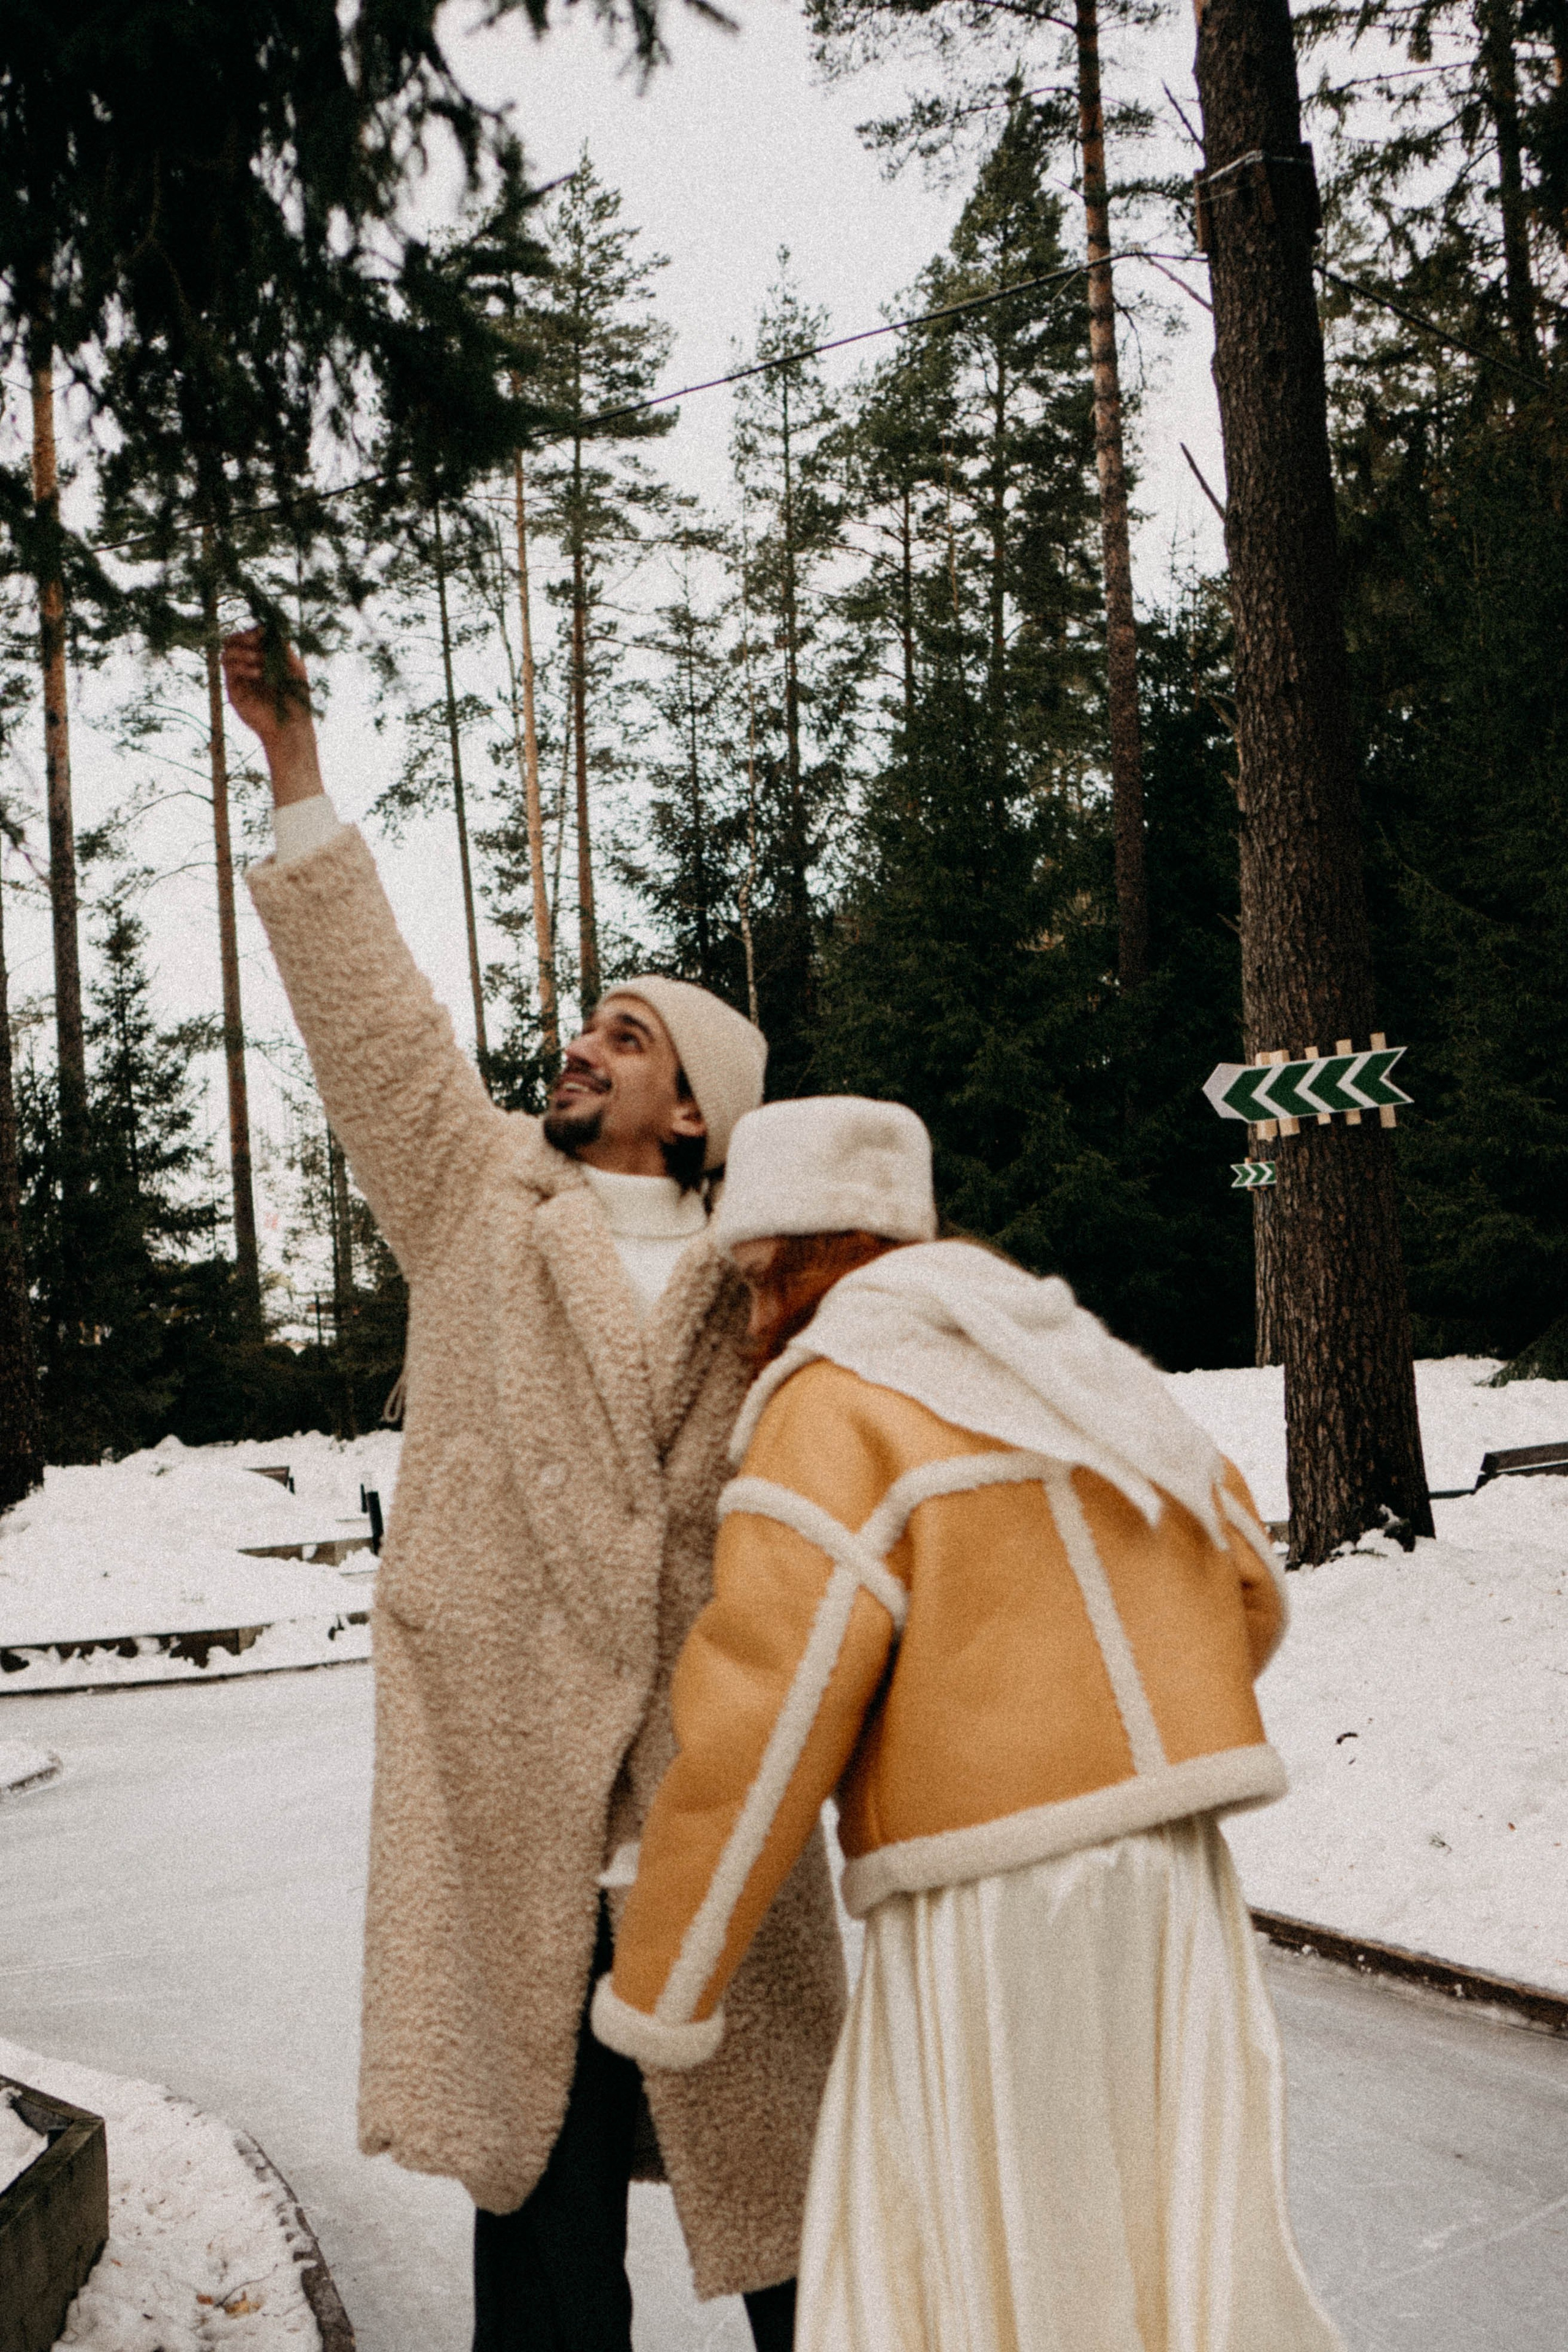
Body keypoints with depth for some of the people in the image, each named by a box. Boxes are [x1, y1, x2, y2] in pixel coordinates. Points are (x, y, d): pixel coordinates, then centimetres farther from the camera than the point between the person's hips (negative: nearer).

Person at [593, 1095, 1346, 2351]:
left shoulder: (835, 1405, -9)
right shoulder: (1080, 1373, 15)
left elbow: (764, 1727, -16)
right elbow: (1248, 1594, 21)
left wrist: (660, 1992, -7)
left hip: (986, 1912, -8)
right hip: (1177, 1889, 8)